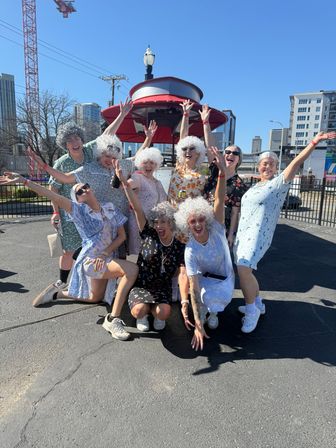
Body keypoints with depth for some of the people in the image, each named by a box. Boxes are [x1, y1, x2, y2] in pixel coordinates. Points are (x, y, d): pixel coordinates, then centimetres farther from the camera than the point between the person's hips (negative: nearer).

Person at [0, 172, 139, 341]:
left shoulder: (110, 208, 0)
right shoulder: (78, 210, -11)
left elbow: (122, 235, -2)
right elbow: (51, 195, -21)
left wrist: (104, 254, -13)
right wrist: (23, 180, -28)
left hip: (106, 259, 6)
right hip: (90, 260, -6)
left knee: (95, 298, 25)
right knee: (132, 269, -29)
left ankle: (56, 294, 40)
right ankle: (113, 319, -23)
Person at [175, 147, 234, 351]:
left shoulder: (216, 229, -20)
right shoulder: (190, 251, -26)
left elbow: (220, 201, -34)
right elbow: (194, 287, -29)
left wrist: (223, 172, -50)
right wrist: (198, 325, -32)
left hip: (225, 278, 2)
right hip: (204, 278, -1)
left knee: (213, 300, -27)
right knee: (204, 297, -33)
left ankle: (213, 311, 13)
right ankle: (204, 314, 5)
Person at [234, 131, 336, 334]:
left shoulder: (279, 183, -3)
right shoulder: (256, 186, 18)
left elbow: (296, 163, -17)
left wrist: (313, 143, -28)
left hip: (259, 234, -8)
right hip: (243, 232, 8)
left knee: (243, 269, -21)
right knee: (244, 270, 12)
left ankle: (252, 310, -3)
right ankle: (258, 304, 31)